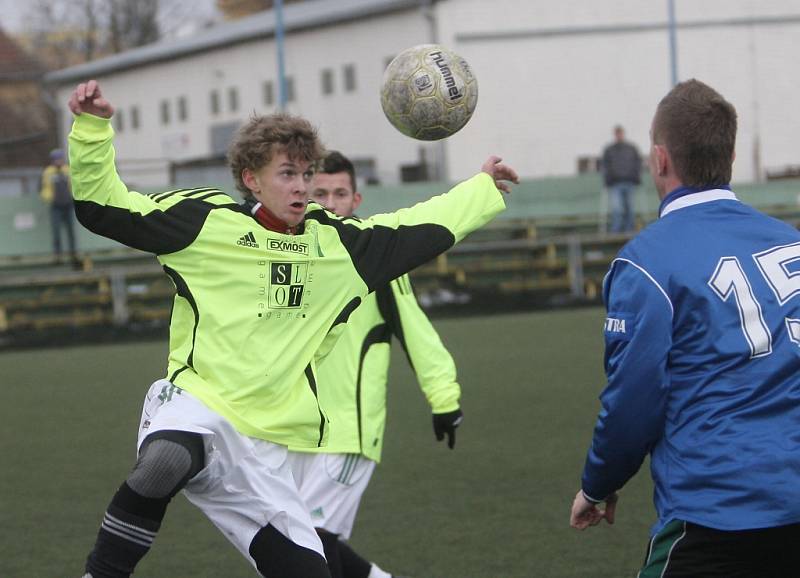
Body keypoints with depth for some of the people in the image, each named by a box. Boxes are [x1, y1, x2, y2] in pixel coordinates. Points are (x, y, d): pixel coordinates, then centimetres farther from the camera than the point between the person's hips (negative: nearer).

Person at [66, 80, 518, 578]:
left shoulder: (334, 244, 14)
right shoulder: (208, 222, -1)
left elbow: (416, 229, 28)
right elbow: (104, 205, -1)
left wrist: (481, 190, 37)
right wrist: (93, 127, -13)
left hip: (262, 453, 6)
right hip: (196, 406, -6)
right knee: (165, 463, -41)